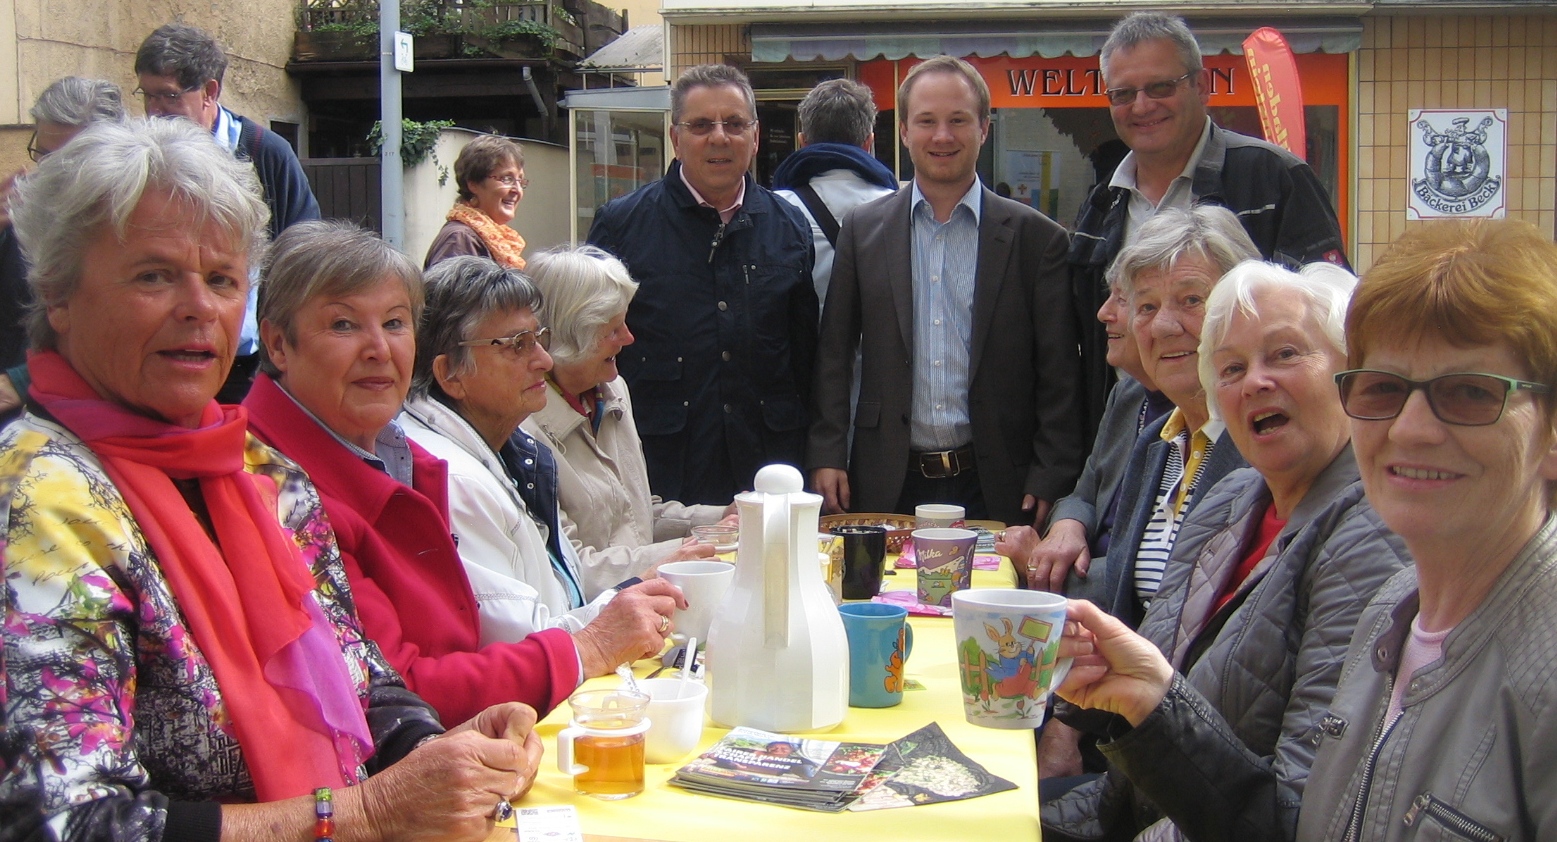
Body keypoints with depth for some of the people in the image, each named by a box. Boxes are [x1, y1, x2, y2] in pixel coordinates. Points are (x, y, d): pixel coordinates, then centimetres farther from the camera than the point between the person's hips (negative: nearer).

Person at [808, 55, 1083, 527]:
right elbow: (834, 354, 7)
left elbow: (1058, 373, 0)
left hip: (995, 486, -1)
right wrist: (827, 455, 0)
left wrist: (1049, 480, -6)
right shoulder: (864, 230, 5)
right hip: (887, 485, 1)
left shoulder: (1035, 237, 0)